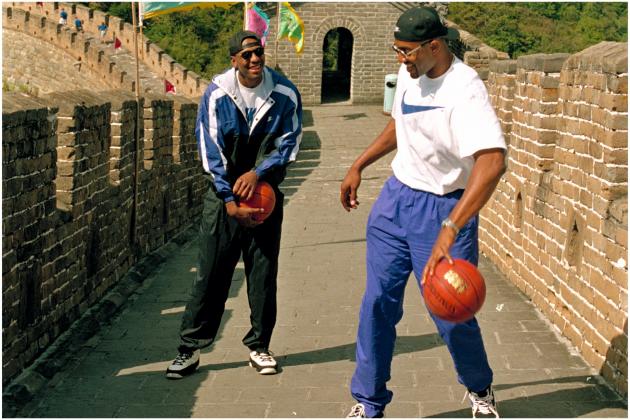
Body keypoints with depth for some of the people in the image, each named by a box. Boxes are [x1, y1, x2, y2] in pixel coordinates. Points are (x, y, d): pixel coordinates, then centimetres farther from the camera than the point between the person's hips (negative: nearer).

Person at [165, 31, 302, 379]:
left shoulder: (285, 95, -5)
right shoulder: (216, 95, -8)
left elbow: (289, 144, -1)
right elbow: (210, 151, -8)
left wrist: (258, 172, -16)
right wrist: (230, 201, -13)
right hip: (224, 196, -1)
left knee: (263, 274, 6)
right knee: (210, 274, 0)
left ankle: (259, 347, 20)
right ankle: (190, 348, 8)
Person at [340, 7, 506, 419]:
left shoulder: (465, 89, -25)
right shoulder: (411, 76, 1)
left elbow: (493, 161, -40)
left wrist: (449, 230, -47)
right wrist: (359, 166, 20)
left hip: (443, 208, -6)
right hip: (396, 198, 7)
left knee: (452, 316, 0)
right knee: (378, 302, 5)